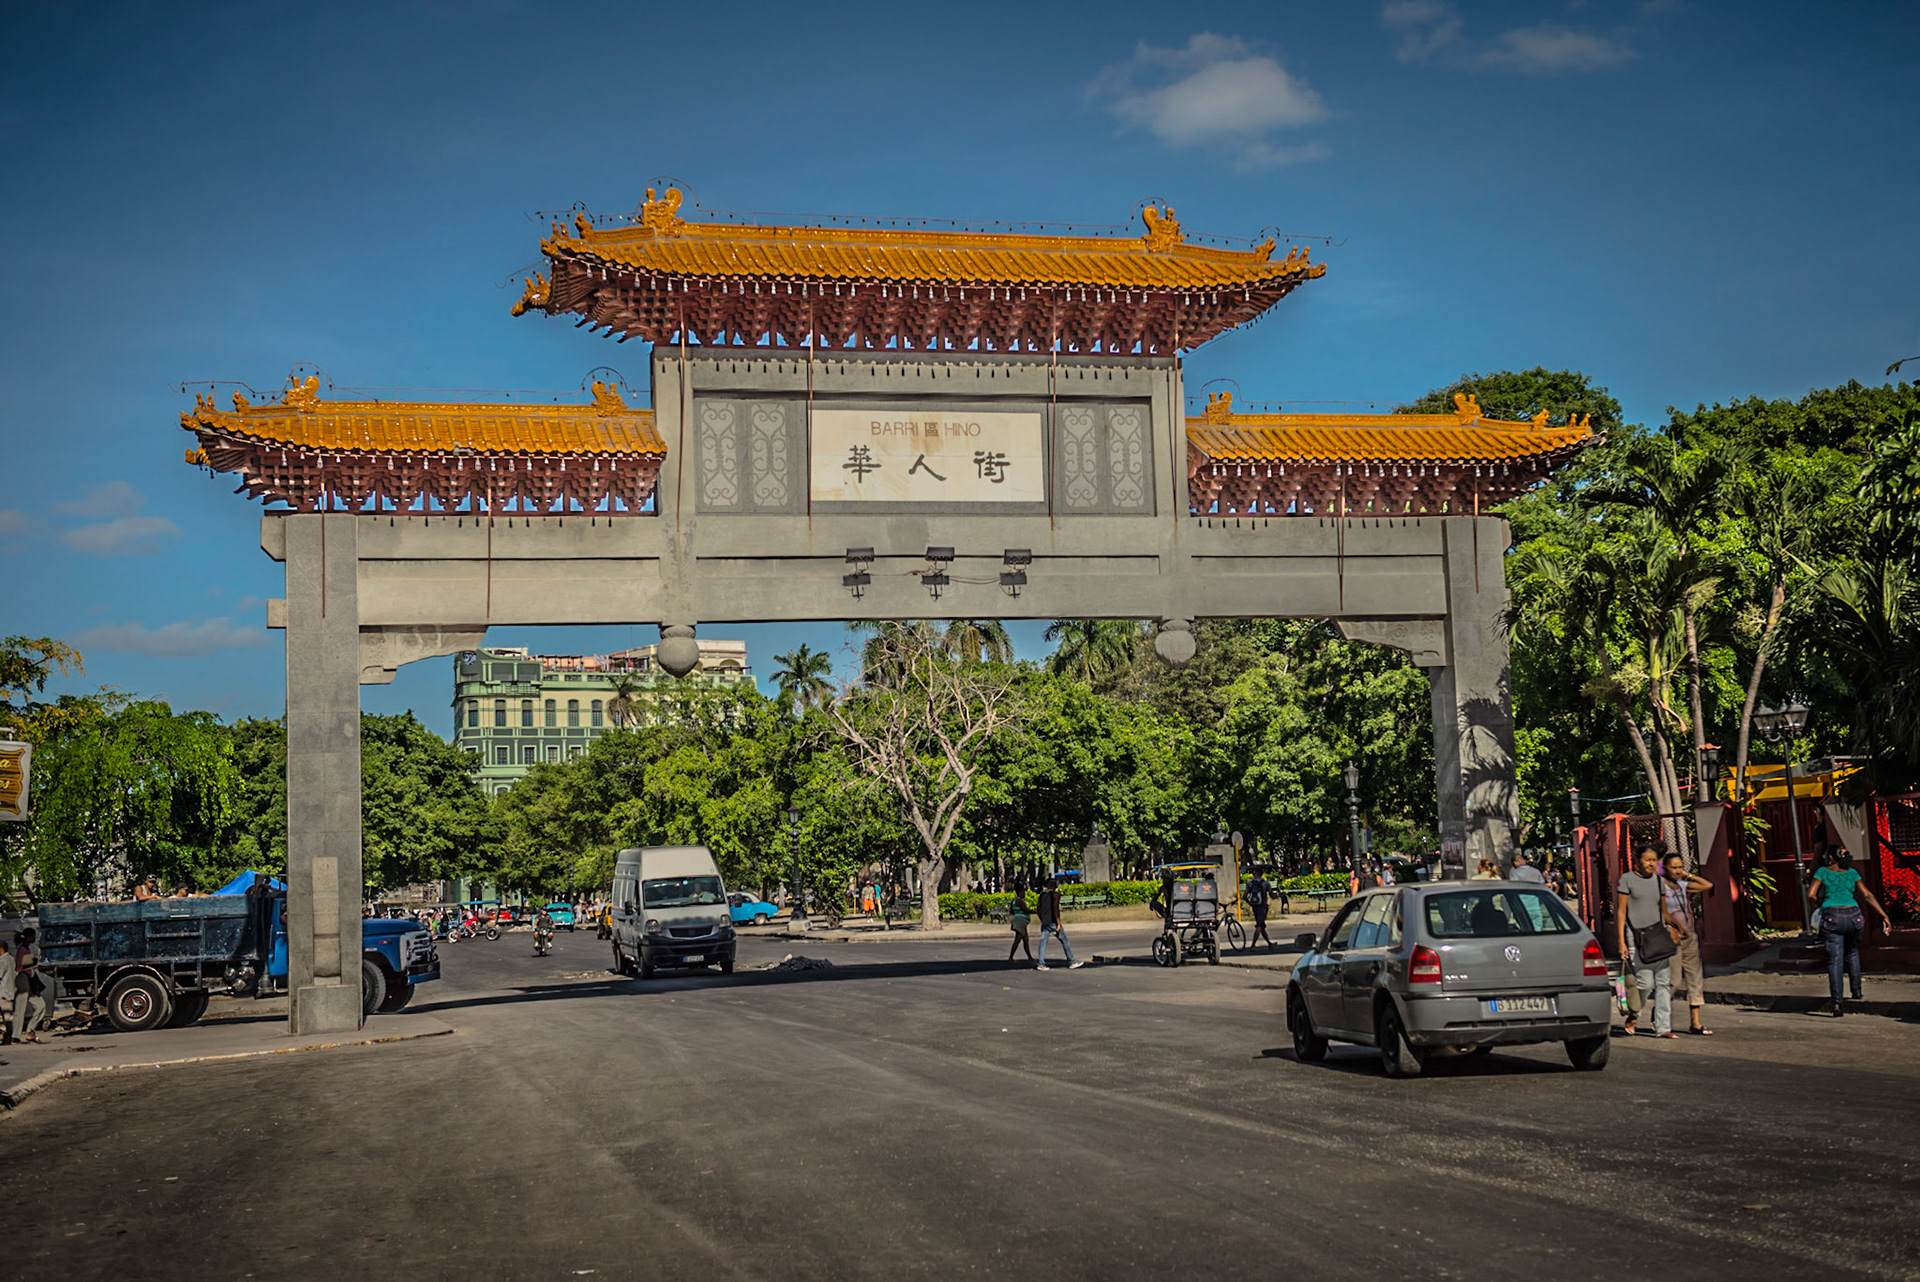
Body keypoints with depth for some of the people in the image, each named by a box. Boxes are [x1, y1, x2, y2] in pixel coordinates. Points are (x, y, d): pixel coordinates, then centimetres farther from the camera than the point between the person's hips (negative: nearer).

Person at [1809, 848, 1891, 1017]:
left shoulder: (1823, 872, 5)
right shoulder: (1851, 873, 11)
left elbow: (1810, 895, -2)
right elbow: (1867, 896, 6)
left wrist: (1820, 903, 20)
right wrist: (1884, 916, 5)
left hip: (1831, 917, -3)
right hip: (1852, 916, 3)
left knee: (1834, 960, -4)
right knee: (1851, 952, 29)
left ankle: (1837, 1003, -14)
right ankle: (1856, 990, 29)